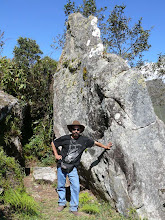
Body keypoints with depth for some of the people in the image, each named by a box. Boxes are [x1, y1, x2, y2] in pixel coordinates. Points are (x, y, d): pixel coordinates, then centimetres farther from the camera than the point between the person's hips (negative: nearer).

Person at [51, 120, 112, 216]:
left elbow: (94, 142, 12)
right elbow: (53, 143, 7)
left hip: (73, 168, 0)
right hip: (62, 165, 0)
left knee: (76, 186, -8)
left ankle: (74, 208, 8)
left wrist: (105, 146, 19)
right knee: (61, 186, 11)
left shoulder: (84, 140, -5)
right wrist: (56, 155, 1)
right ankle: (62, 203, 34)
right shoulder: (65, 138, -8)